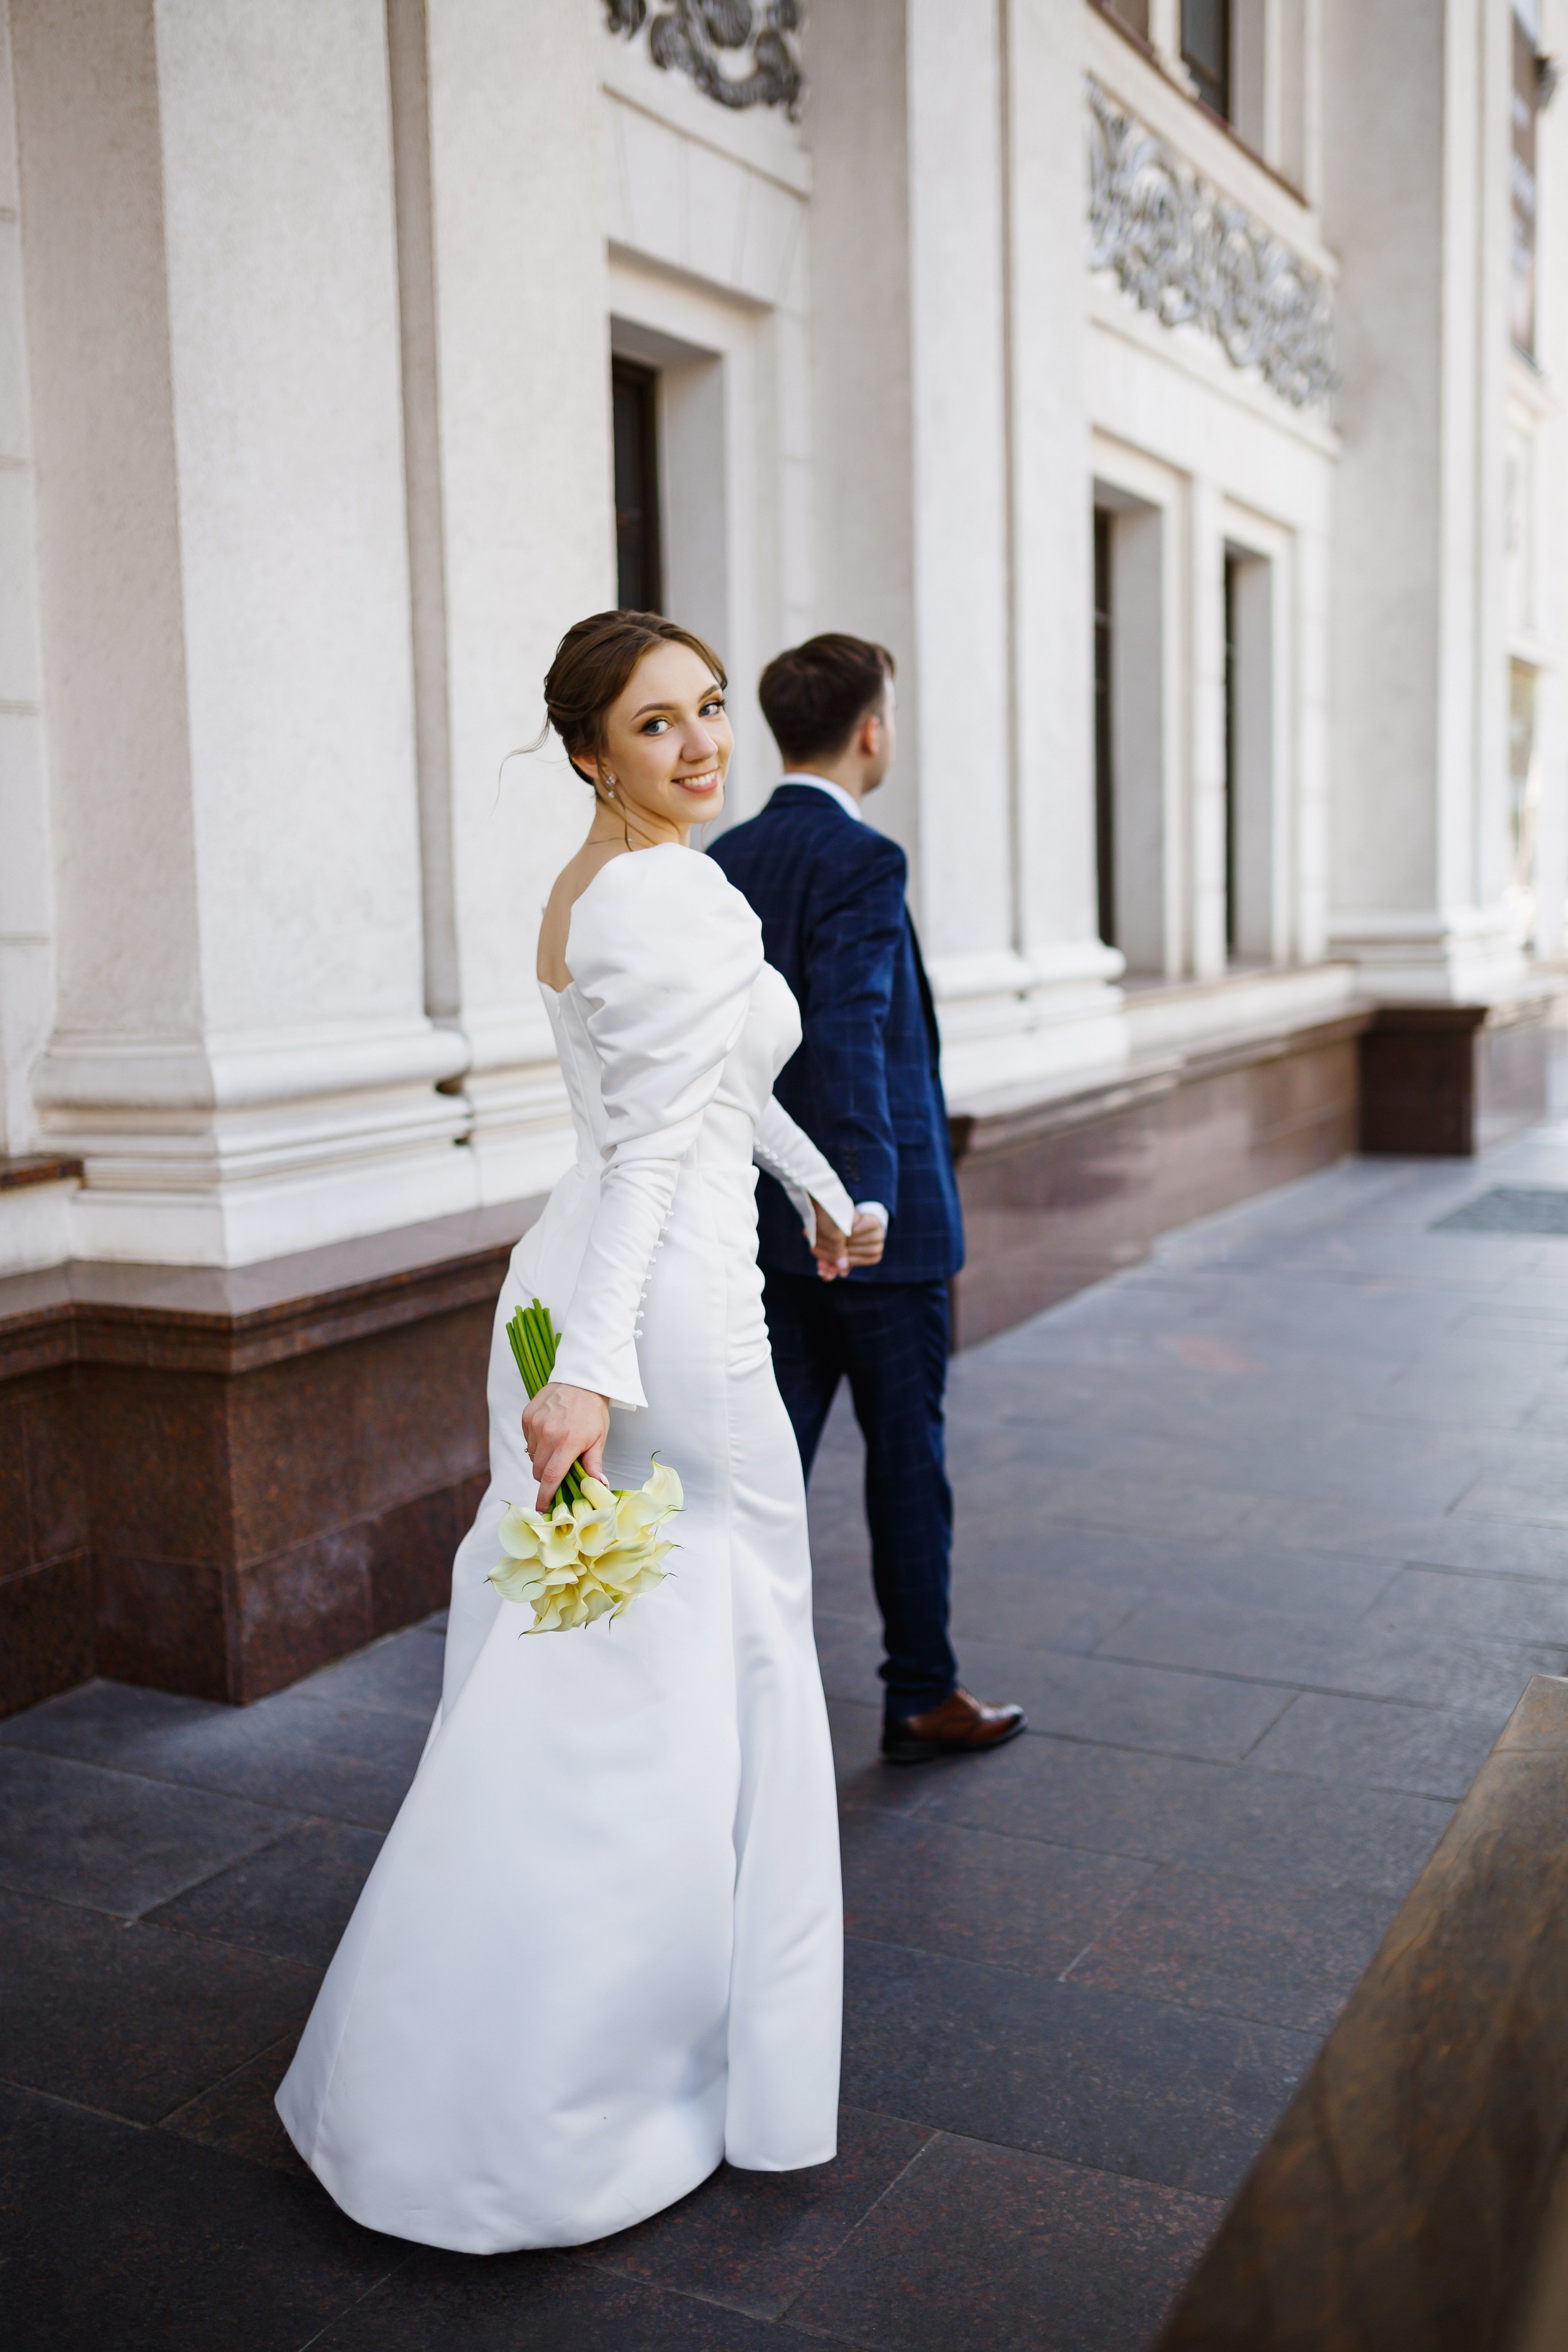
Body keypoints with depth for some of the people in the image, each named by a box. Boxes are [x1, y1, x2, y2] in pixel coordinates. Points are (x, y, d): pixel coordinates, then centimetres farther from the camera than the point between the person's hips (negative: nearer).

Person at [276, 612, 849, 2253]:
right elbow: (651, 1147, -25)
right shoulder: (681, 902, -17)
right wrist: (594, 1373, -28)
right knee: (710, 1665, 5)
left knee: (560, 1675, 18)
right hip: (667, 1310, -9)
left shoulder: (594, 885, 14)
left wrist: (816, 1181, 40)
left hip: (567, 1282, 9)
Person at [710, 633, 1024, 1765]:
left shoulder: (725, 863, 8)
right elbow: (849, 1035, -29)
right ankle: (923, 1696, 22)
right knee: (907, 1461, 8)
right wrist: (866, 1186, -35)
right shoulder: (862, 864, -16)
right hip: (879, 1221, -7)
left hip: (768, 1217, 7)